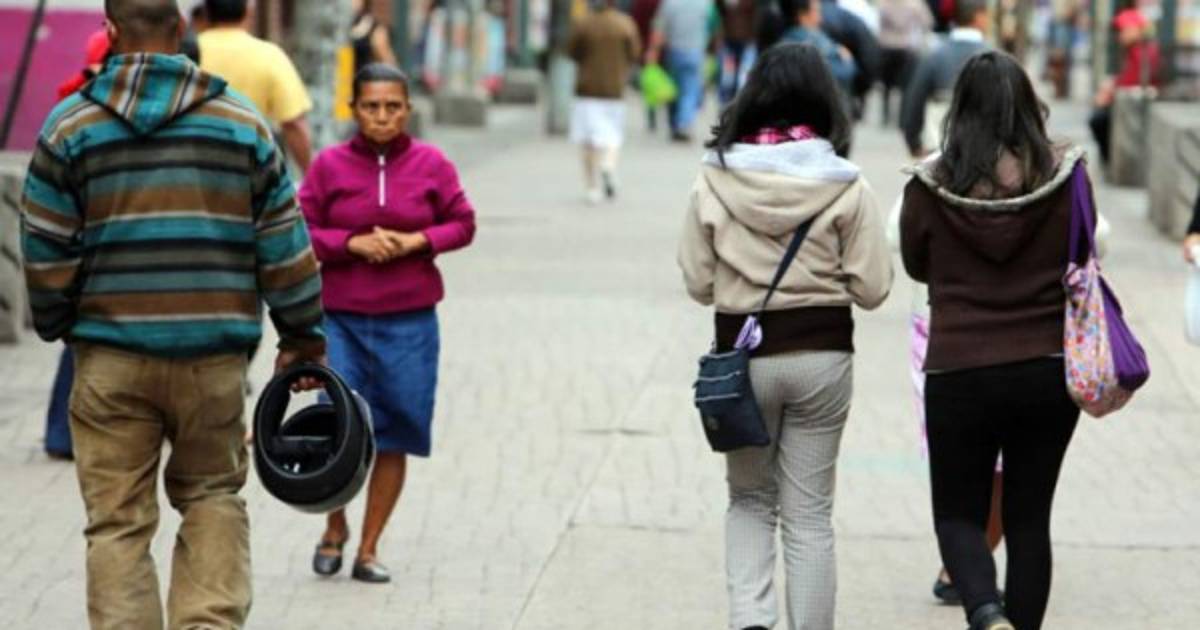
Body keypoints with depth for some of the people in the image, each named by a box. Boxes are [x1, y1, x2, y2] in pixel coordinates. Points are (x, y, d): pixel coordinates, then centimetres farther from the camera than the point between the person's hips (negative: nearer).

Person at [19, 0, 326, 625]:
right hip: (215, 355, 1)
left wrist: (54, 322, 17)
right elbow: (284, 243, 5)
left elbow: (45, 250, 0)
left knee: (118, 520, 5)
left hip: (111, 355, -1)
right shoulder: (241, 121, 4)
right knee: (212, 494, 16)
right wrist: (302, 333, 15)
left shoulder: (70, 125, -1)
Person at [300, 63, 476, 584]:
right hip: (340, 319, -1)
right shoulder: (329, 165, -1)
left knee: (393, 436, 4)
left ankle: (369, 548, 16)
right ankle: (334, 527, 18)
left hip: (409, 322, 1)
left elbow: (463, 224, 7)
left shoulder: (431, 164, 2)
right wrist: (352, 243, -15)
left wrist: (417, 241, -10)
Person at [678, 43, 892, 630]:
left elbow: (698, 282, -1)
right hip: (821, 356, -1)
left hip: (743, 355, 1)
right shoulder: (845, 186, -9)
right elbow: (871, 288, -7)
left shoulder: (715, 181, -6)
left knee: (750, 499, 18)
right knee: (809, 515, 10)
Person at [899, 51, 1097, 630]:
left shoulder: (930, 187, -9)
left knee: (958, 513, 9)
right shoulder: (1065, 175, -7)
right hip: (1049, 370, 1)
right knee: (1029, 516, 13)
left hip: (959, 372, -1)